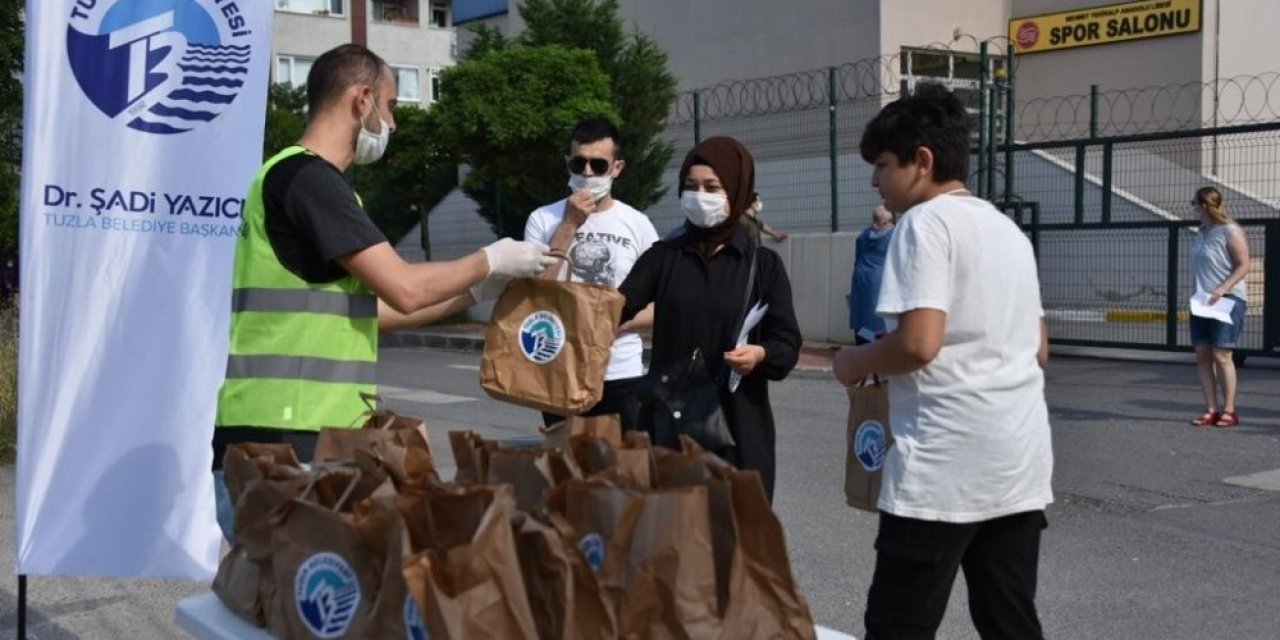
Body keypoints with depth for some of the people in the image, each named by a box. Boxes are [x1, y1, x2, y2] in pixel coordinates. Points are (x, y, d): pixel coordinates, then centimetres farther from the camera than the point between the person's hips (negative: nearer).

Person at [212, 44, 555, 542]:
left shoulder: (304, 178, 19)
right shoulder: (307, 176, -13)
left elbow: (365, 307, 21)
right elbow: (404, 290, -18)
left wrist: (473, 292, 19)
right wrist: (490, 261, -1)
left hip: (306, 434, 10)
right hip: (281, 439, -10)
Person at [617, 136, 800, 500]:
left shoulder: (763, 263, 3)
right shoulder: (663, 256, 8)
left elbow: (788, 341, 0)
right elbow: (617, 307, -5)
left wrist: (760, 354, -20)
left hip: (737, 422, -1)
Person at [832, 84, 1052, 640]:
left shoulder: (925, 222, -8)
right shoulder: (1007, 229, 17)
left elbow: (919, 343, -19)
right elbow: (1038, 349, 22)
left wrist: (855, 362, -2)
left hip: (944, 465, -8)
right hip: (1019, 461, 9)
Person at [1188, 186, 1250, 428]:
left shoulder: (1230, 232, -9)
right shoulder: (1202, 232, 15)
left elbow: (1243, 266, -12)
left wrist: (1221, 289, -22)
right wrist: (1200, 293, 10)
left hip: (1227, 301, -8)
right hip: (1203, 301, 8)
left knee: (1221, 355, -9)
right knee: (1202, 354, 3)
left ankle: (1229, 410, 0)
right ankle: (1211, 410, 7)